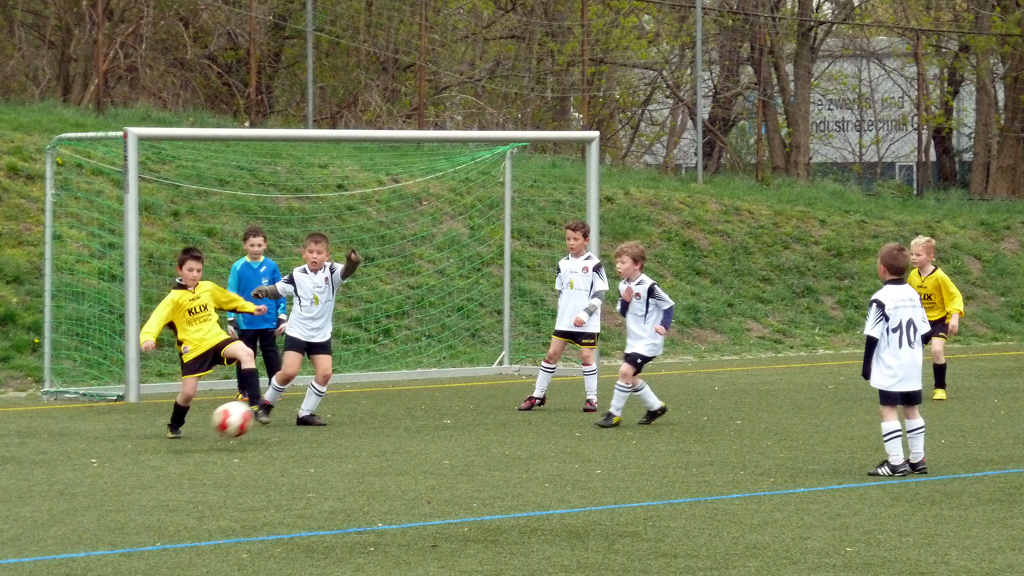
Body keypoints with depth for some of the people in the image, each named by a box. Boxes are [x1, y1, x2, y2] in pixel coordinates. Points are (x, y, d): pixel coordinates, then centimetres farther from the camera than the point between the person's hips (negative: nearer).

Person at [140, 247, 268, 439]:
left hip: (217, 338, 3)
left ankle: (255, 405, -27)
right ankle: (174, 426, 25)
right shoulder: (174, 298, -7)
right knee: (188, 392, -6)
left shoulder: (208, 288, 7)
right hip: (193, 348, -3)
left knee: (247, 354, -25)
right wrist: (148, 338, -37)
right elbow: (156, 320, -19)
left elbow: (230, 299, 27)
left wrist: (251, 308, 30)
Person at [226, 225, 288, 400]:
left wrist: (283, 318, 2)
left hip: (269, 321, 0)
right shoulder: (238, 267, -5)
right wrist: (231, 321, -4)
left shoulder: (271, 266, -3)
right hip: (246, 322, 0)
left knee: (272, 356, 6)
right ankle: (244, 391, 17)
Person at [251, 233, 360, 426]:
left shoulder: (331, 272, -10)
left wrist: (352, 263, -53)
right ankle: (266, 404, 9)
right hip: (297, 332, -2)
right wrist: (264, 291, -18)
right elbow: (278, 290, 4)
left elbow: (345, 272, -30)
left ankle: (305, 413, 8)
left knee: (325, 373, -8)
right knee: (289, 371, -15)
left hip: (321, 335, 2)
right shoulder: (297, 276, -8)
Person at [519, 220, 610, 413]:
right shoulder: (563, 264, 8)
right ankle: (538, 395, 9)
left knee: (586, 356, -5)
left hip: (587, 323, -5)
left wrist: (585, 314, -17)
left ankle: (591, 397, 7)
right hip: (564, 321, 5)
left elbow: (599, 295, -8)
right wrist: (562, 312, 15)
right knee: (552, 353, 2)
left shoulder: (594, 264, -7)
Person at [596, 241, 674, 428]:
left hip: (648, 341, -9)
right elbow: (623, 313, 11)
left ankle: (614, 413, -9)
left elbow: (669, 305, -11)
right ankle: (656, 407, 33)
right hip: (633, 340, 9)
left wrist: (664, 325, -24)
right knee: (631, 377, 15)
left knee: (625, 371, -18)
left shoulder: (649, 286, -19)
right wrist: (625, 301, -10)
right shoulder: (623, 286, 4)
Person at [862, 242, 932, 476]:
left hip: (889, 369, -7)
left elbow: (872, 336, -14)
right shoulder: (914, 295, 6)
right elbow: (925, 332, 10)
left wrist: (867, 365, -5)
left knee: (889, 410, -4)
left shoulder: (881, 299, -14)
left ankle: (896, 462, -9)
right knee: (912, 409, 14)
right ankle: (917, 460, 16)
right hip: (913, 367, 7)